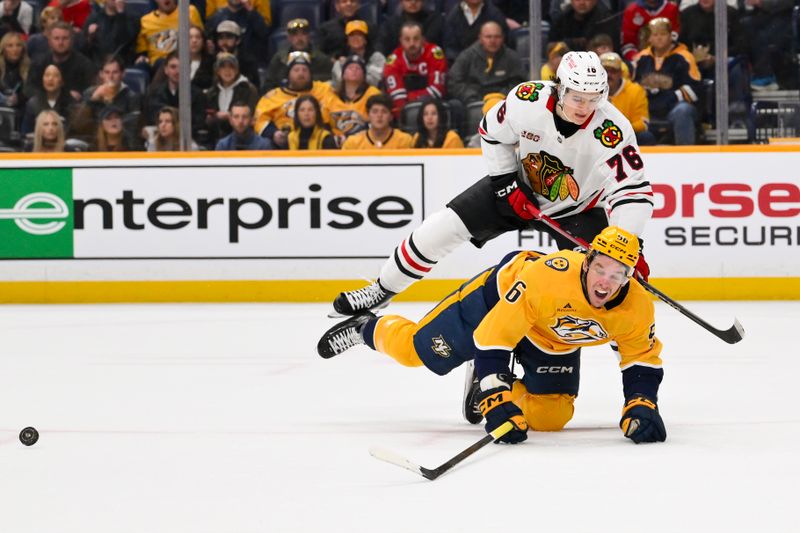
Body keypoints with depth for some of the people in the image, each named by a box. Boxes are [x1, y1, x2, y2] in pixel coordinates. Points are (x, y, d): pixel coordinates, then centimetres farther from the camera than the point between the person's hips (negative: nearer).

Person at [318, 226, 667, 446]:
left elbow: (642, 361, -12)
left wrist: (641, 406, -29)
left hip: (556, 342, 4)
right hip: (500, 298, -4)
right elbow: (491, 341, -42)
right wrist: (499, 404, -47)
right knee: (416, 349, 3)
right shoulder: (546, 276, -45)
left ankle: (486, 385, 27)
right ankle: (367, 329, 39)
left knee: (551, 416, -2)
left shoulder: (635, 307, -31)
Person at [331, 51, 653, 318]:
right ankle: (381, 291, 15)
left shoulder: (612, 130, -33)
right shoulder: (528, 100, -27)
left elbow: (633, 192, -34)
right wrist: (506, 184, -10)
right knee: (444, 226, -4)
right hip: (518, 188, 2)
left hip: (578, 209, -2)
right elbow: (493, 133, -6)